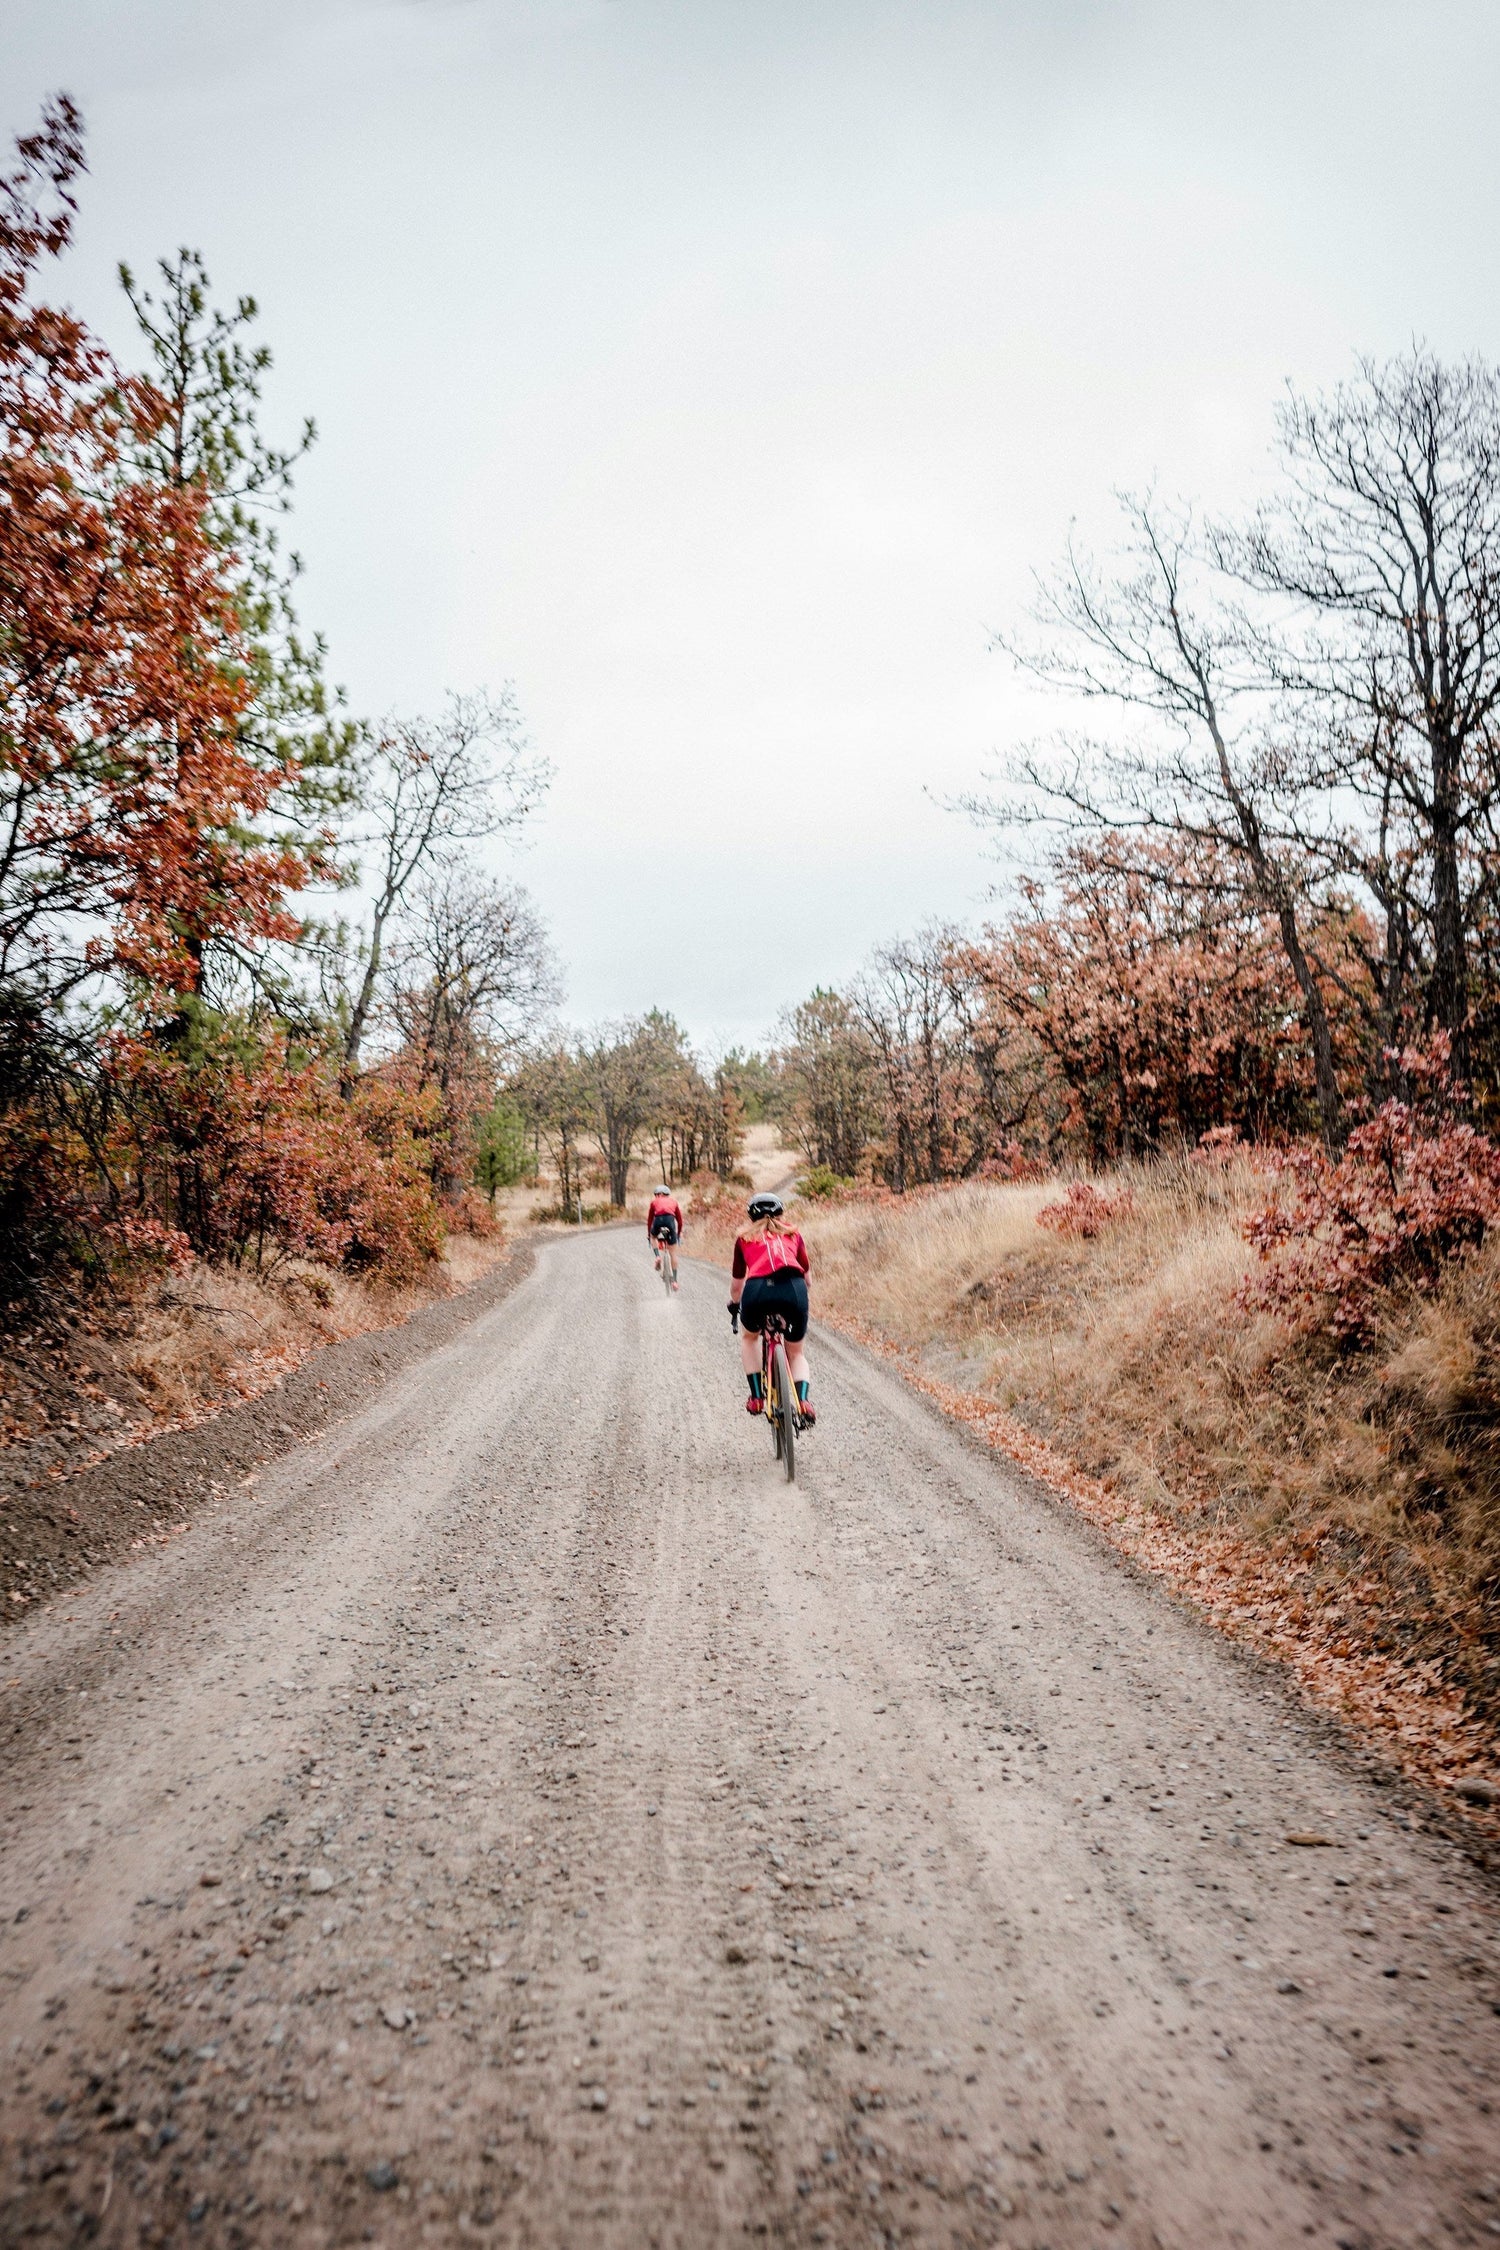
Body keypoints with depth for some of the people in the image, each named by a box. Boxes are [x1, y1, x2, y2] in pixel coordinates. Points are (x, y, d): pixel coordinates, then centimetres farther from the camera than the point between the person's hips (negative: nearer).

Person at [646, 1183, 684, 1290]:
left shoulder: (654, 1201, 29)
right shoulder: (673, 1201, 31)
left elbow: (650, 1219, 33)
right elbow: (679, 1219, 33)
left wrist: (648, 1233, 45)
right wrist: (679, 1233, 46)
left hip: (658, 1220, 0)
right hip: (670, 1220, 0)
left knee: (653, 1237, 37)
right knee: (673, 1254, 9)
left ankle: (657, 1256, 11)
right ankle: (674, 1280, 9)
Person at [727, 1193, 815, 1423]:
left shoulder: (744, 1238, 28)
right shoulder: (793, 1235, 29)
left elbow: (736, 1283, 37)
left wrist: (734, 1305, 56)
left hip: (757, 1290, 0)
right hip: (794, 1289, 1)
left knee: (749, 1336, 33)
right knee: (796, 1352, 24)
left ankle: (757, 1397, 24)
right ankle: (803, 1401, -1)